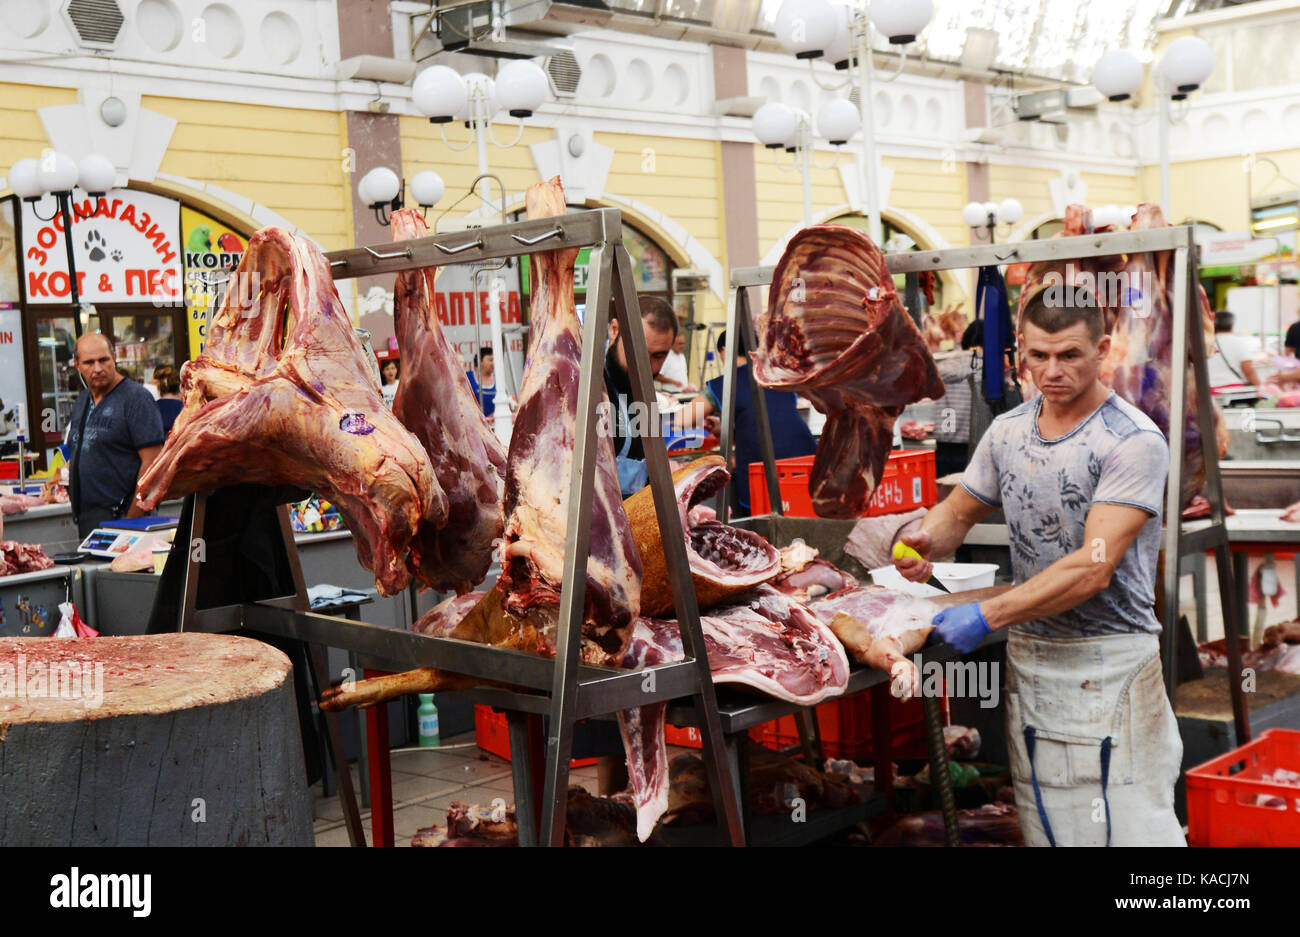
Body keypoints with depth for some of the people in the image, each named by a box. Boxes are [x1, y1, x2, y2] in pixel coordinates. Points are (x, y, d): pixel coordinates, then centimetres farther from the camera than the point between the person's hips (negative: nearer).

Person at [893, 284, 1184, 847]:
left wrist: (987, 616, -23)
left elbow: (1092, 568, -21)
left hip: (1109, 663, -6)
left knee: (1129, 829, -4)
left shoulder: (1134, 441, -13)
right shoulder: (1007, 432, 8)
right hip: (1027, 655, 6)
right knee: (1044, 830, 12)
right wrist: (925, 542, -3)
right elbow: (960, 511, 21)